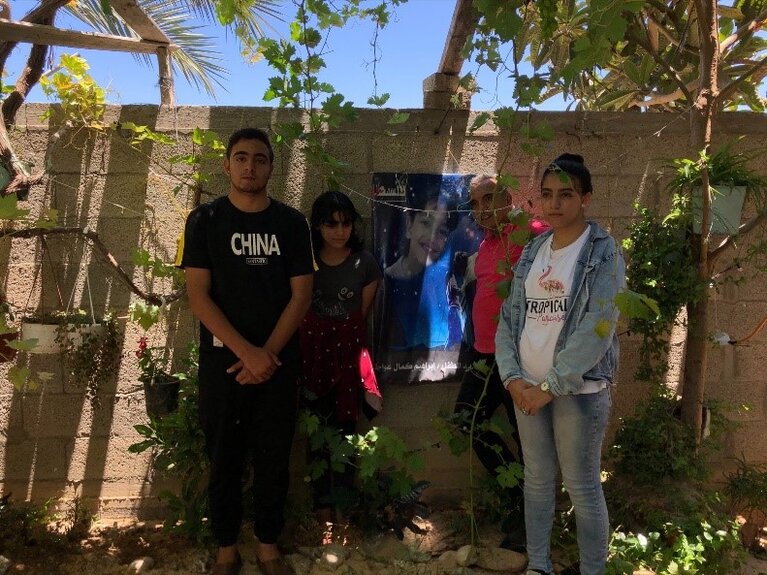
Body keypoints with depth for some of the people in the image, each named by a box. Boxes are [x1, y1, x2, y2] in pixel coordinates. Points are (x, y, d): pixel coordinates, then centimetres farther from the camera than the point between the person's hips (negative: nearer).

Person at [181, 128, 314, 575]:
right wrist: (246, 351, -16)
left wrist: (267, 354, -11)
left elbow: (301, 295, -1)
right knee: (225, 459, 9)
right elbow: (198, 295, -8)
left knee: (274, 458, 9)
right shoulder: (204, 220, -1)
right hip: (222, 361, -1)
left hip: (279, 362, 1)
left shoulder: (291, 222, 3)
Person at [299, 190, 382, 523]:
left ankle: (343, 499, 19)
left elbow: (360, 317, 3)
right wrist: (320, 343, 1)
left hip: (349, 353, 0)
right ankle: (322, 500, 16)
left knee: (345, 428, 4)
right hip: (314, 350, 0)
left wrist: (344, 340, 3)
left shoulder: (365, 264, -5)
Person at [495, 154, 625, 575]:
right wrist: (512, 377, -7)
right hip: (528, 388, 5)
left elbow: (596, 330, -16)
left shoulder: (604, 253, -8)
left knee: (582, 489, 4)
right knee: (537, 479, 15)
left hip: (579, 390, -5)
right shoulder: (532, 252, 8)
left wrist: (550, 387, -16)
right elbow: (509, 318, 6)